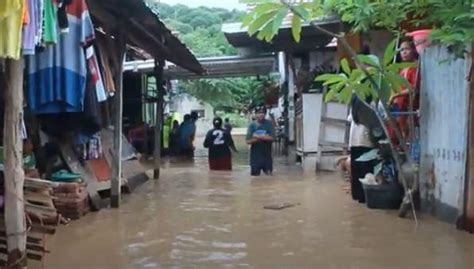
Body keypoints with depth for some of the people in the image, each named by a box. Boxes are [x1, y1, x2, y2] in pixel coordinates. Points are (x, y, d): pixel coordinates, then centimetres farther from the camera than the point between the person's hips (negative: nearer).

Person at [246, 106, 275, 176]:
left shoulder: (269, 124, -3)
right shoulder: (252, 125, -3)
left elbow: (271, 138, -12)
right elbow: (248, 141, -7)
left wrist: (258, 137, -19)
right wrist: (264, 137, -16)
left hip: (267, 154, 0)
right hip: (255, 155, 0)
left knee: (269, 174, 4)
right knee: (255, 175, 3)